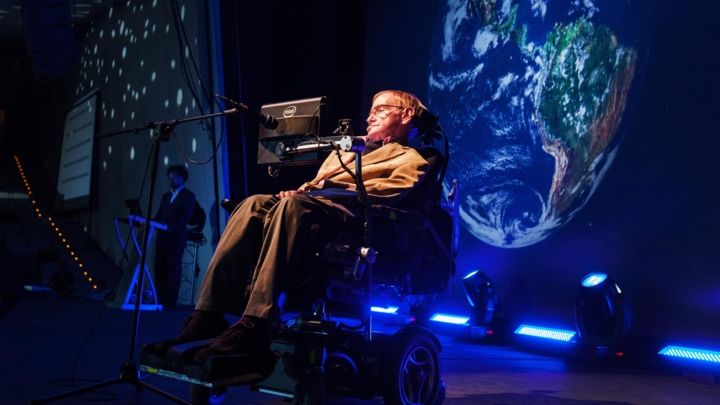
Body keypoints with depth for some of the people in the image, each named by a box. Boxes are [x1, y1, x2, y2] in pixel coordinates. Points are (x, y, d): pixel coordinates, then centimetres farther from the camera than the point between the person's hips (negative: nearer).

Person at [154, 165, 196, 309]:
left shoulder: (188, 196, 1)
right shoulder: (166, 196, 23)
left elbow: (185, 217, -11)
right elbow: (159, 215, 18)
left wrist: (170, 226, -24)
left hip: (176, 237, -7)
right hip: (162, 237, 7)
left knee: (173, 269, -5)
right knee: (159, 269, 3)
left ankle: (170, 301, -4)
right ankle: (161, 300, 7)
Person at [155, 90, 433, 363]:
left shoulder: (410, 159, 18)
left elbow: (390, 190, -3)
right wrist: (303, 188, 5)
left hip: (346, 212, -6)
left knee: (293, 205, -37)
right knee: (255, 203, -25)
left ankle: (254, 325, -48)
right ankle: (209, 314, -36)